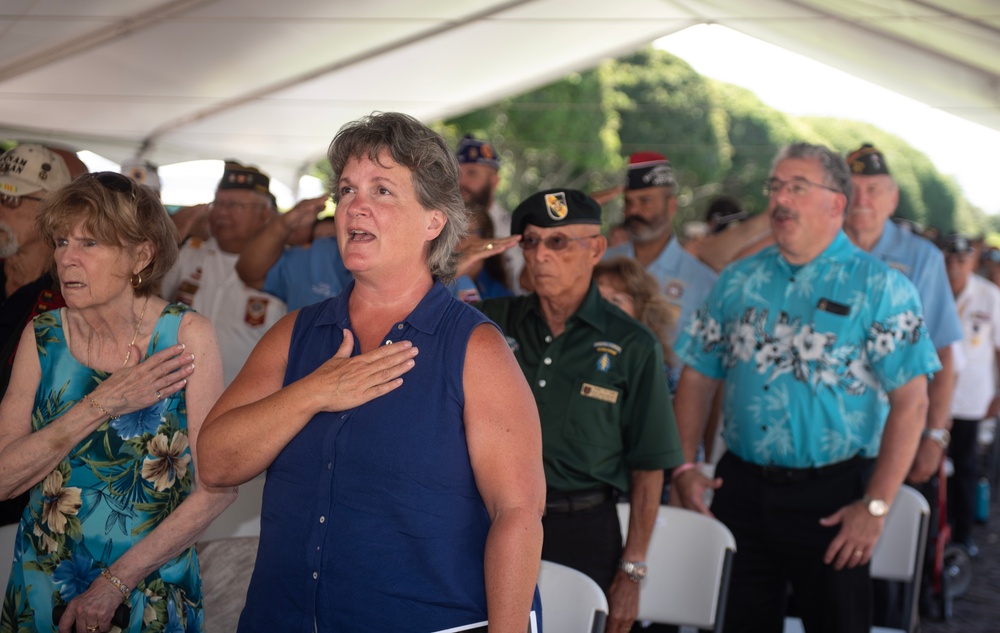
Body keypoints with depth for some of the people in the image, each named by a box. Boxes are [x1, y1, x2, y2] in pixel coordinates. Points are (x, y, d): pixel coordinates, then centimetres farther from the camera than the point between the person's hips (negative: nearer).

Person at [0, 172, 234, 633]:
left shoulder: (185, 335, -12)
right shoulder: (42, 337, -4)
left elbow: (218, 487, -13)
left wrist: (115, 583, -15)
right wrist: (100, 406, -20)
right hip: (43, 591, 3)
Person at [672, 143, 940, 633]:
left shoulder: (879, 287, -6)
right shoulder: (738, 280, 8)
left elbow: (910, 401, -11)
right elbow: (698, 376, 11)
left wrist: (876, 505, -16)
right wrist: (684, 467, -1)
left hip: (833, 492, -4)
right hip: (740, 485, 4)